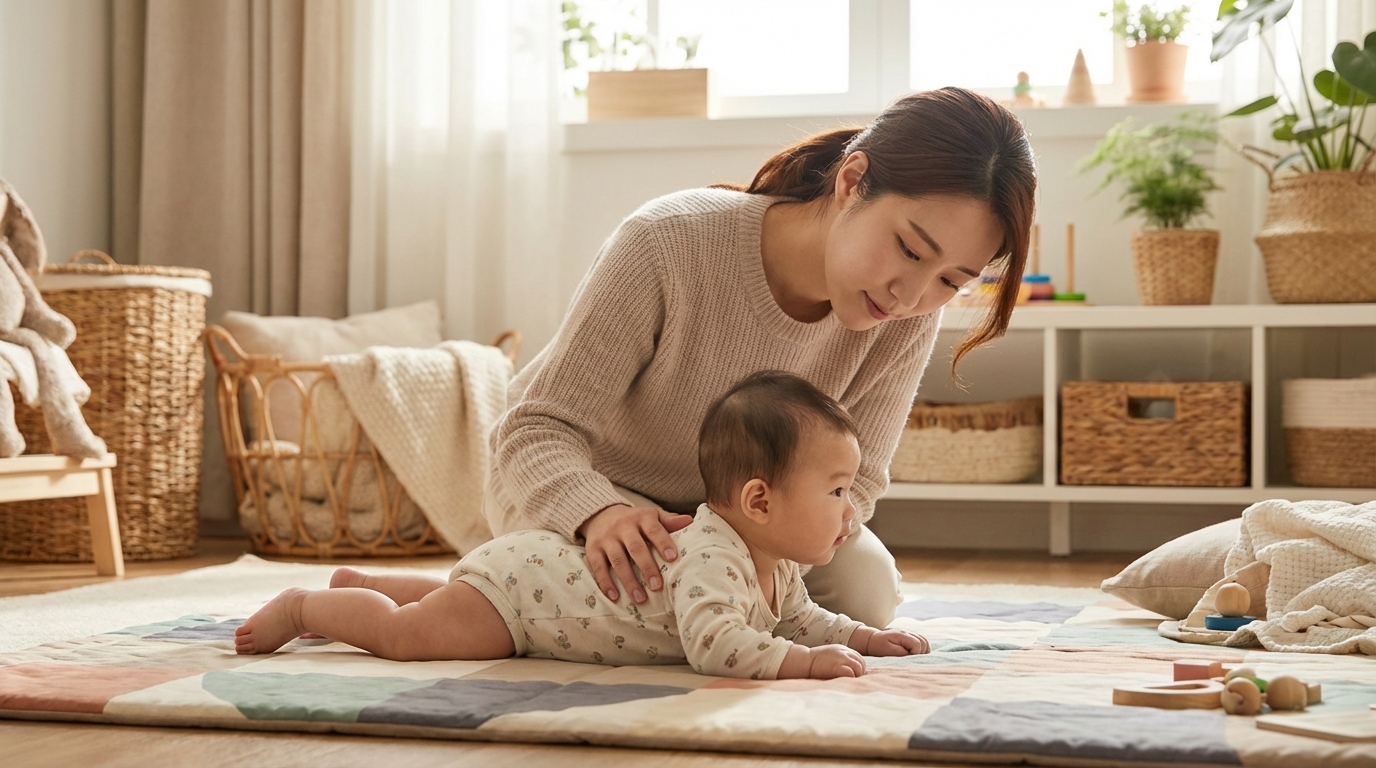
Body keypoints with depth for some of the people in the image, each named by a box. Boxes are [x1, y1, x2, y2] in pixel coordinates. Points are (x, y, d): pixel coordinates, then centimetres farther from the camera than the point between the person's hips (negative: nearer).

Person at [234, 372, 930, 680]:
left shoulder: (778, 570, -6)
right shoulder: (712, 556, -36)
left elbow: (799, 619, 14)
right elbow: (711, 642, -51)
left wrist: (860, 636, -1)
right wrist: (804, 661, -46)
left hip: (550, 572, 10)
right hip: (518, 575, -9)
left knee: (452, 602, 33)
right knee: (404, 635, -7)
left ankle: (357, 583, 52)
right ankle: (304, 606, 17)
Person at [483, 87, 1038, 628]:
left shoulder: (905, 321, -24)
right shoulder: (667, 244, -37)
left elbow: (849, 480, -17)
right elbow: (539, 429, -33)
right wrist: (599, 515, -56)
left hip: (729, 497, 4)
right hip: (575, 479, -4)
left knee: (865, 595, -13)